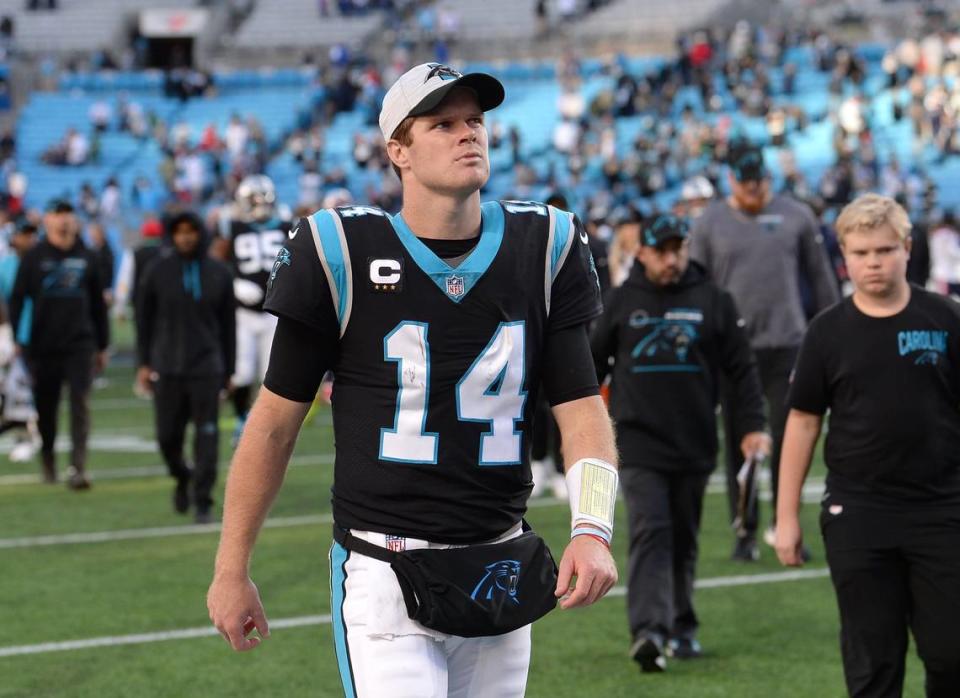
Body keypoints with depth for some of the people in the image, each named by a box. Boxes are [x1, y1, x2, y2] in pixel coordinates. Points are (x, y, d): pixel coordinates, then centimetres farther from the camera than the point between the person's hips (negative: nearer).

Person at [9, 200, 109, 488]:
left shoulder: (86, 258, 8)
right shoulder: (34, 258, 2)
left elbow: (98, 304, 13)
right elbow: (17, 300, 1)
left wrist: (102, 345, 13)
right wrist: (18, 340, -7)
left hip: (80, 345, 0)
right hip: (42, 347, 0)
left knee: (80, 405, -11)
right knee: (46, 409, 9)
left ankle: (78, 467, -15)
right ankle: (47, 461, 28)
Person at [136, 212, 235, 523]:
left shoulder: (219, 274, 3)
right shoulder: (159, 270, 1)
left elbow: (227, 325, 8)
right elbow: (144, 318, 6)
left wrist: (228, 370, 7)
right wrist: (144, 363, 3)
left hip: (207, 366, 0)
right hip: (166, 366, 0)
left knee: (206, 435, -4)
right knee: (167, 434, 4)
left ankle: (202, 501, 2)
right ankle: (181, 478, 33)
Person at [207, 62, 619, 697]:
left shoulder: (545, 249, 2)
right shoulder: (341, 254, -7)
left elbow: (582, 408, -1)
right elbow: (275, 422, -1)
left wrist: (592, 529, -19)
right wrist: (231, 571, 2)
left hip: (500, 580, 4)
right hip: (384, 576, -4)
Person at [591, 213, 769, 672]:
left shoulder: (713, 302, 4)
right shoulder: (621, 302, 4)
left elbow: (742, 369, 6)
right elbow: (593, 364, 12)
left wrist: (751, 426, -3)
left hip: (695, 445, 2)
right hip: (639, 443, -2)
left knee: (684, 541, 11)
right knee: (650, 533, -15)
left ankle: (682, 628, 24)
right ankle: (648, 631, -24)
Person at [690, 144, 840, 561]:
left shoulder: (795, 216, 5)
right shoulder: (709, 224, 3)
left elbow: (821, 278, 11)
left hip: (787, 345, 0)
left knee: (787, 438, -1)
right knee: (739, 442, 3)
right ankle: (746, 531, 10)